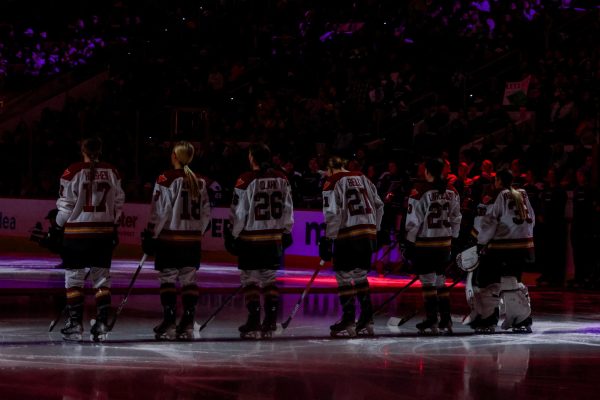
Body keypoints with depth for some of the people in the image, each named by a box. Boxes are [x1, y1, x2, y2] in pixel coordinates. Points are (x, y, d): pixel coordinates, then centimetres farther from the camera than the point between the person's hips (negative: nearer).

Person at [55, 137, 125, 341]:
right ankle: (102, 323, 5)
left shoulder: (73, 172, -9)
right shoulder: (112, 172, 2)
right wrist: (113, 227, 21)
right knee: (102, 277, 10)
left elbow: (66, 204, -6)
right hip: (104, 232, 3)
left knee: (74, 277, 5)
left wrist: (57, 227, 8)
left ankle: (75, 323, 2)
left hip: (77, 232, -3)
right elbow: (118, 203, 8)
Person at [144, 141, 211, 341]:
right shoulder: (199, 181, 8)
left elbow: (160, 211, -11)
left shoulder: (166, 179, -9)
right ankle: (187, 325, 7)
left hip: (169, 237, -5)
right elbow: (206, 213, 12)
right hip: (193, 239, 5)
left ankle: (169, 323, -4)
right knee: (189, 280, 8)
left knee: (168, 279, 0)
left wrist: (151, 236, -5)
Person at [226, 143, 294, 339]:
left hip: (251, 238, -5)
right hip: (275, 238, 5)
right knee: (270, 278, 13)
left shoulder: (246, 180, -12)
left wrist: (232, 235, 0)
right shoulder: (281, 179, 3)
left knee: (250, 278, 3)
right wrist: (286, 232, 20)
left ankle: (254, 322, 0)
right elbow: (287, 209, 10)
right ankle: (270, 322, 11)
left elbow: (238, 213, -9)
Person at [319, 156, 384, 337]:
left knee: (344, 276, -1)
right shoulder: (363, 179, 15)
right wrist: (374, 230, 24)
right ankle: (366, 321, 12)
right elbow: (379, 206, 18)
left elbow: (333, 214, -13)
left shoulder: (333, 184, -5)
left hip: (347, 235, -7)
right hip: (368, 233, 7)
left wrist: (328, 240, -10)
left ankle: (348, 321, -3)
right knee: (360, 275, 15)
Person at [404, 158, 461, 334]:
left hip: (424, 243, -5)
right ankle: (446, 320, 11)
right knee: (440, 280, 13)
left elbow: (413, 222, -12)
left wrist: (409, 245, -5)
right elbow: (455, 220, 11)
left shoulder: (420, 192, -14)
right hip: (444, 243, 5)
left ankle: (432, 320, -1)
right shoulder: (451, 192, 3)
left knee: (428, 280, 1)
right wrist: (452, 241, 21)